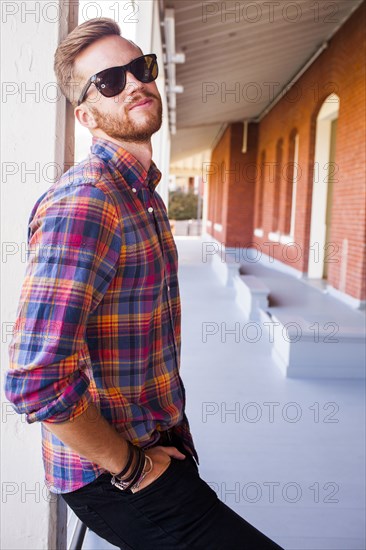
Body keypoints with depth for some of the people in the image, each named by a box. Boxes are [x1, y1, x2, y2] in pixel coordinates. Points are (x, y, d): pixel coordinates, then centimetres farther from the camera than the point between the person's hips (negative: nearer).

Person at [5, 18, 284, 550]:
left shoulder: (146, 196, 8)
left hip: (157, 447, 9)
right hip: (111, 477, -9)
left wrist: (173, 427, 10)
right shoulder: (82, 203, -24)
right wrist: (130, 466, -18)